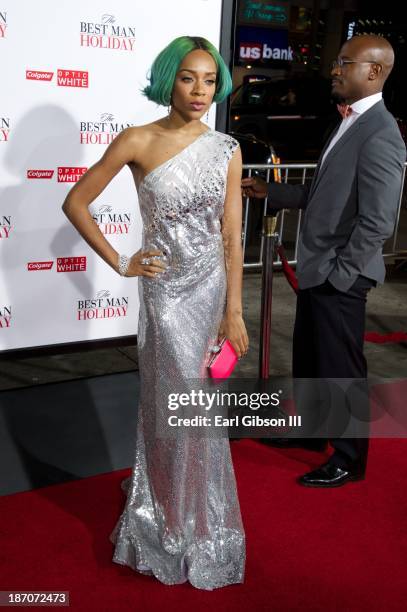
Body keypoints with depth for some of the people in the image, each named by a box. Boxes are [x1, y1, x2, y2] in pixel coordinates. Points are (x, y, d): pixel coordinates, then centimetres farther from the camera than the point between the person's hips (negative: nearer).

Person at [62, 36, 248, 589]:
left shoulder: (226, 149, 1)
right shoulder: (138, 142, -8)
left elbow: (231, 234, 0)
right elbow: (76, 203, -1)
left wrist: (234, 310, -2)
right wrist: (120, 263, -4)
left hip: (214, 286, 3)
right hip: (167, 289, -3)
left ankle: (168, 506, 41)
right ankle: (193, 528, 26)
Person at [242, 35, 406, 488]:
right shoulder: (349, 123, 12)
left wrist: (340, 275, -18)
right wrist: (270, 192, 11)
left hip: (339, 275, -9)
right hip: (316, 268, 9)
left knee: (341, 369, 5)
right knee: (308, 358, 22)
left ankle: (348, 459, 25)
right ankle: (309, 431, 43)